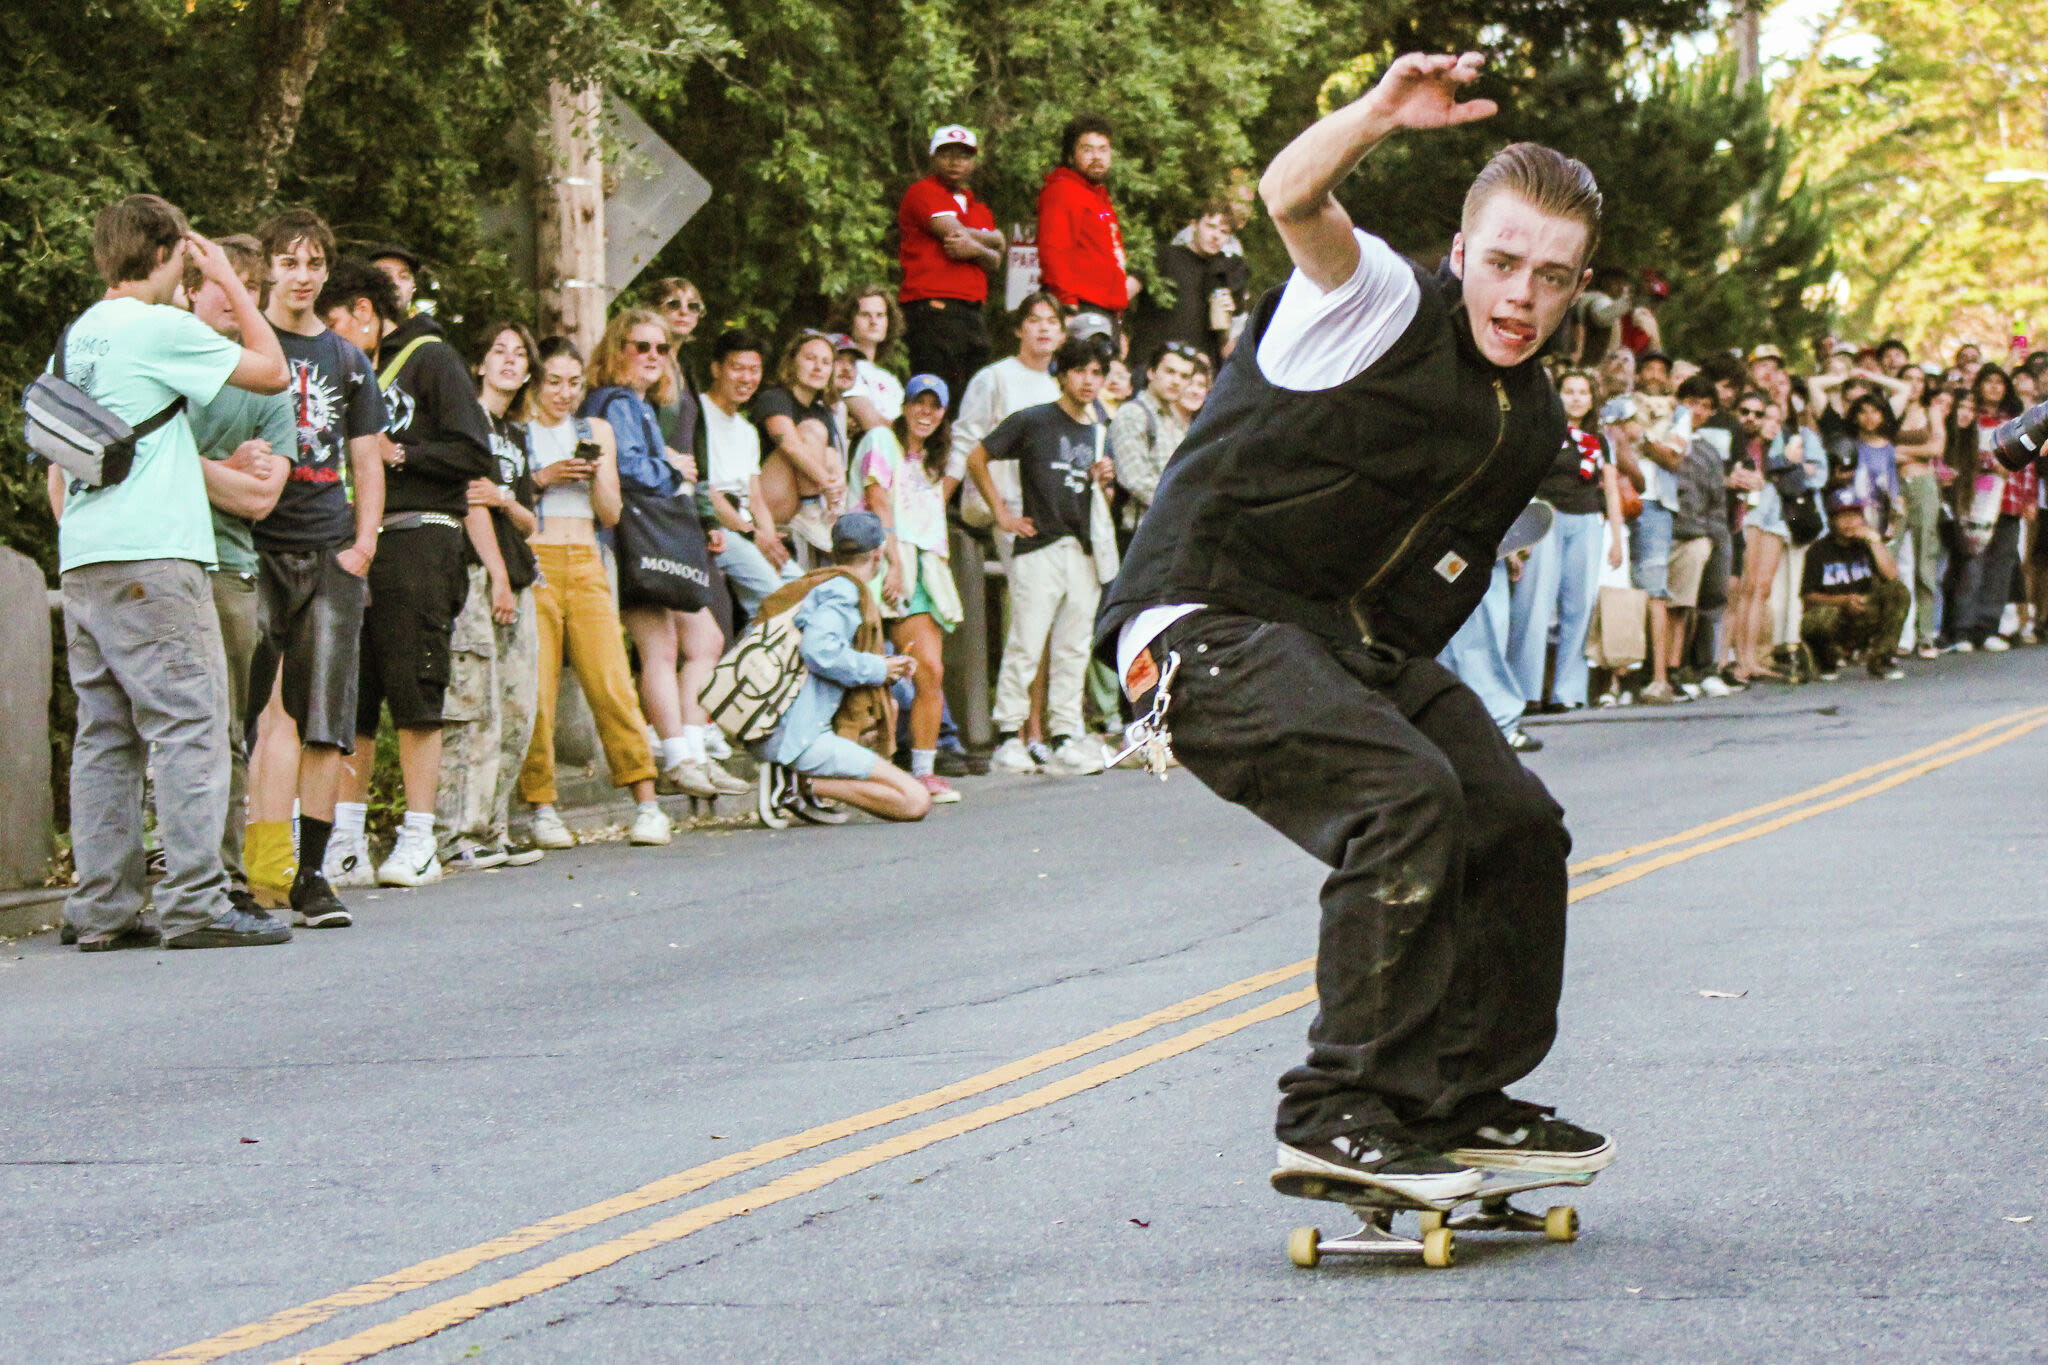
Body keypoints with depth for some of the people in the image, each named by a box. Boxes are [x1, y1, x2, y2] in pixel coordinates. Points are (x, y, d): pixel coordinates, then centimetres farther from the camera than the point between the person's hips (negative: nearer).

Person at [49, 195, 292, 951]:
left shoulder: (73, 340, 17)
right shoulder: (159, 328, -7)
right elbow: (272, 372, -1)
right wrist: (230, 282, 7)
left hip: (82, 563, 8)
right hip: (152, 557, -8)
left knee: (106, 736, 8)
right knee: (190, 726, -7)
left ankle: (104, 909, 7)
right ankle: (194, 903, -11)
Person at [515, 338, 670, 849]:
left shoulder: (596, 431, 19)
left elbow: (611, 515, 15)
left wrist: (595, 475, -2)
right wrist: (541, 478, -10)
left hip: (586, 566, 2)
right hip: (532, 565, -2)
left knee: (613, 685, -8)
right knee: (536, 691, -8)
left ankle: (647, 804, -9)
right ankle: (541, 807, -1)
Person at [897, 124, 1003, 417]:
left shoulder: (978, 208, 25)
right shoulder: (923, 193, 1)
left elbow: (995, 262, 13)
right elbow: (956, 233, -11)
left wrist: (975, 250, -10)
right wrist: (993, 238, 7)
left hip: (972, 313, 8)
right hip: (932, 307, -8)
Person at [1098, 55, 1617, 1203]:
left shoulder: (1534, 423, 12)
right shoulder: (1384, 308, -12)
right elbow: (1294, 202, -34)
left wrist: (1402, 672, 15)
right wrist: (1378, 117, -52)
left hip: (1355, 636, 9)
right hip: (1209, 618, -9)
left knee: (1519, 828, 7)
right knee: (1406, 796, -27)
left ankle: (1462, 1098, 25)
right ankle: (1340, 1111, -20)